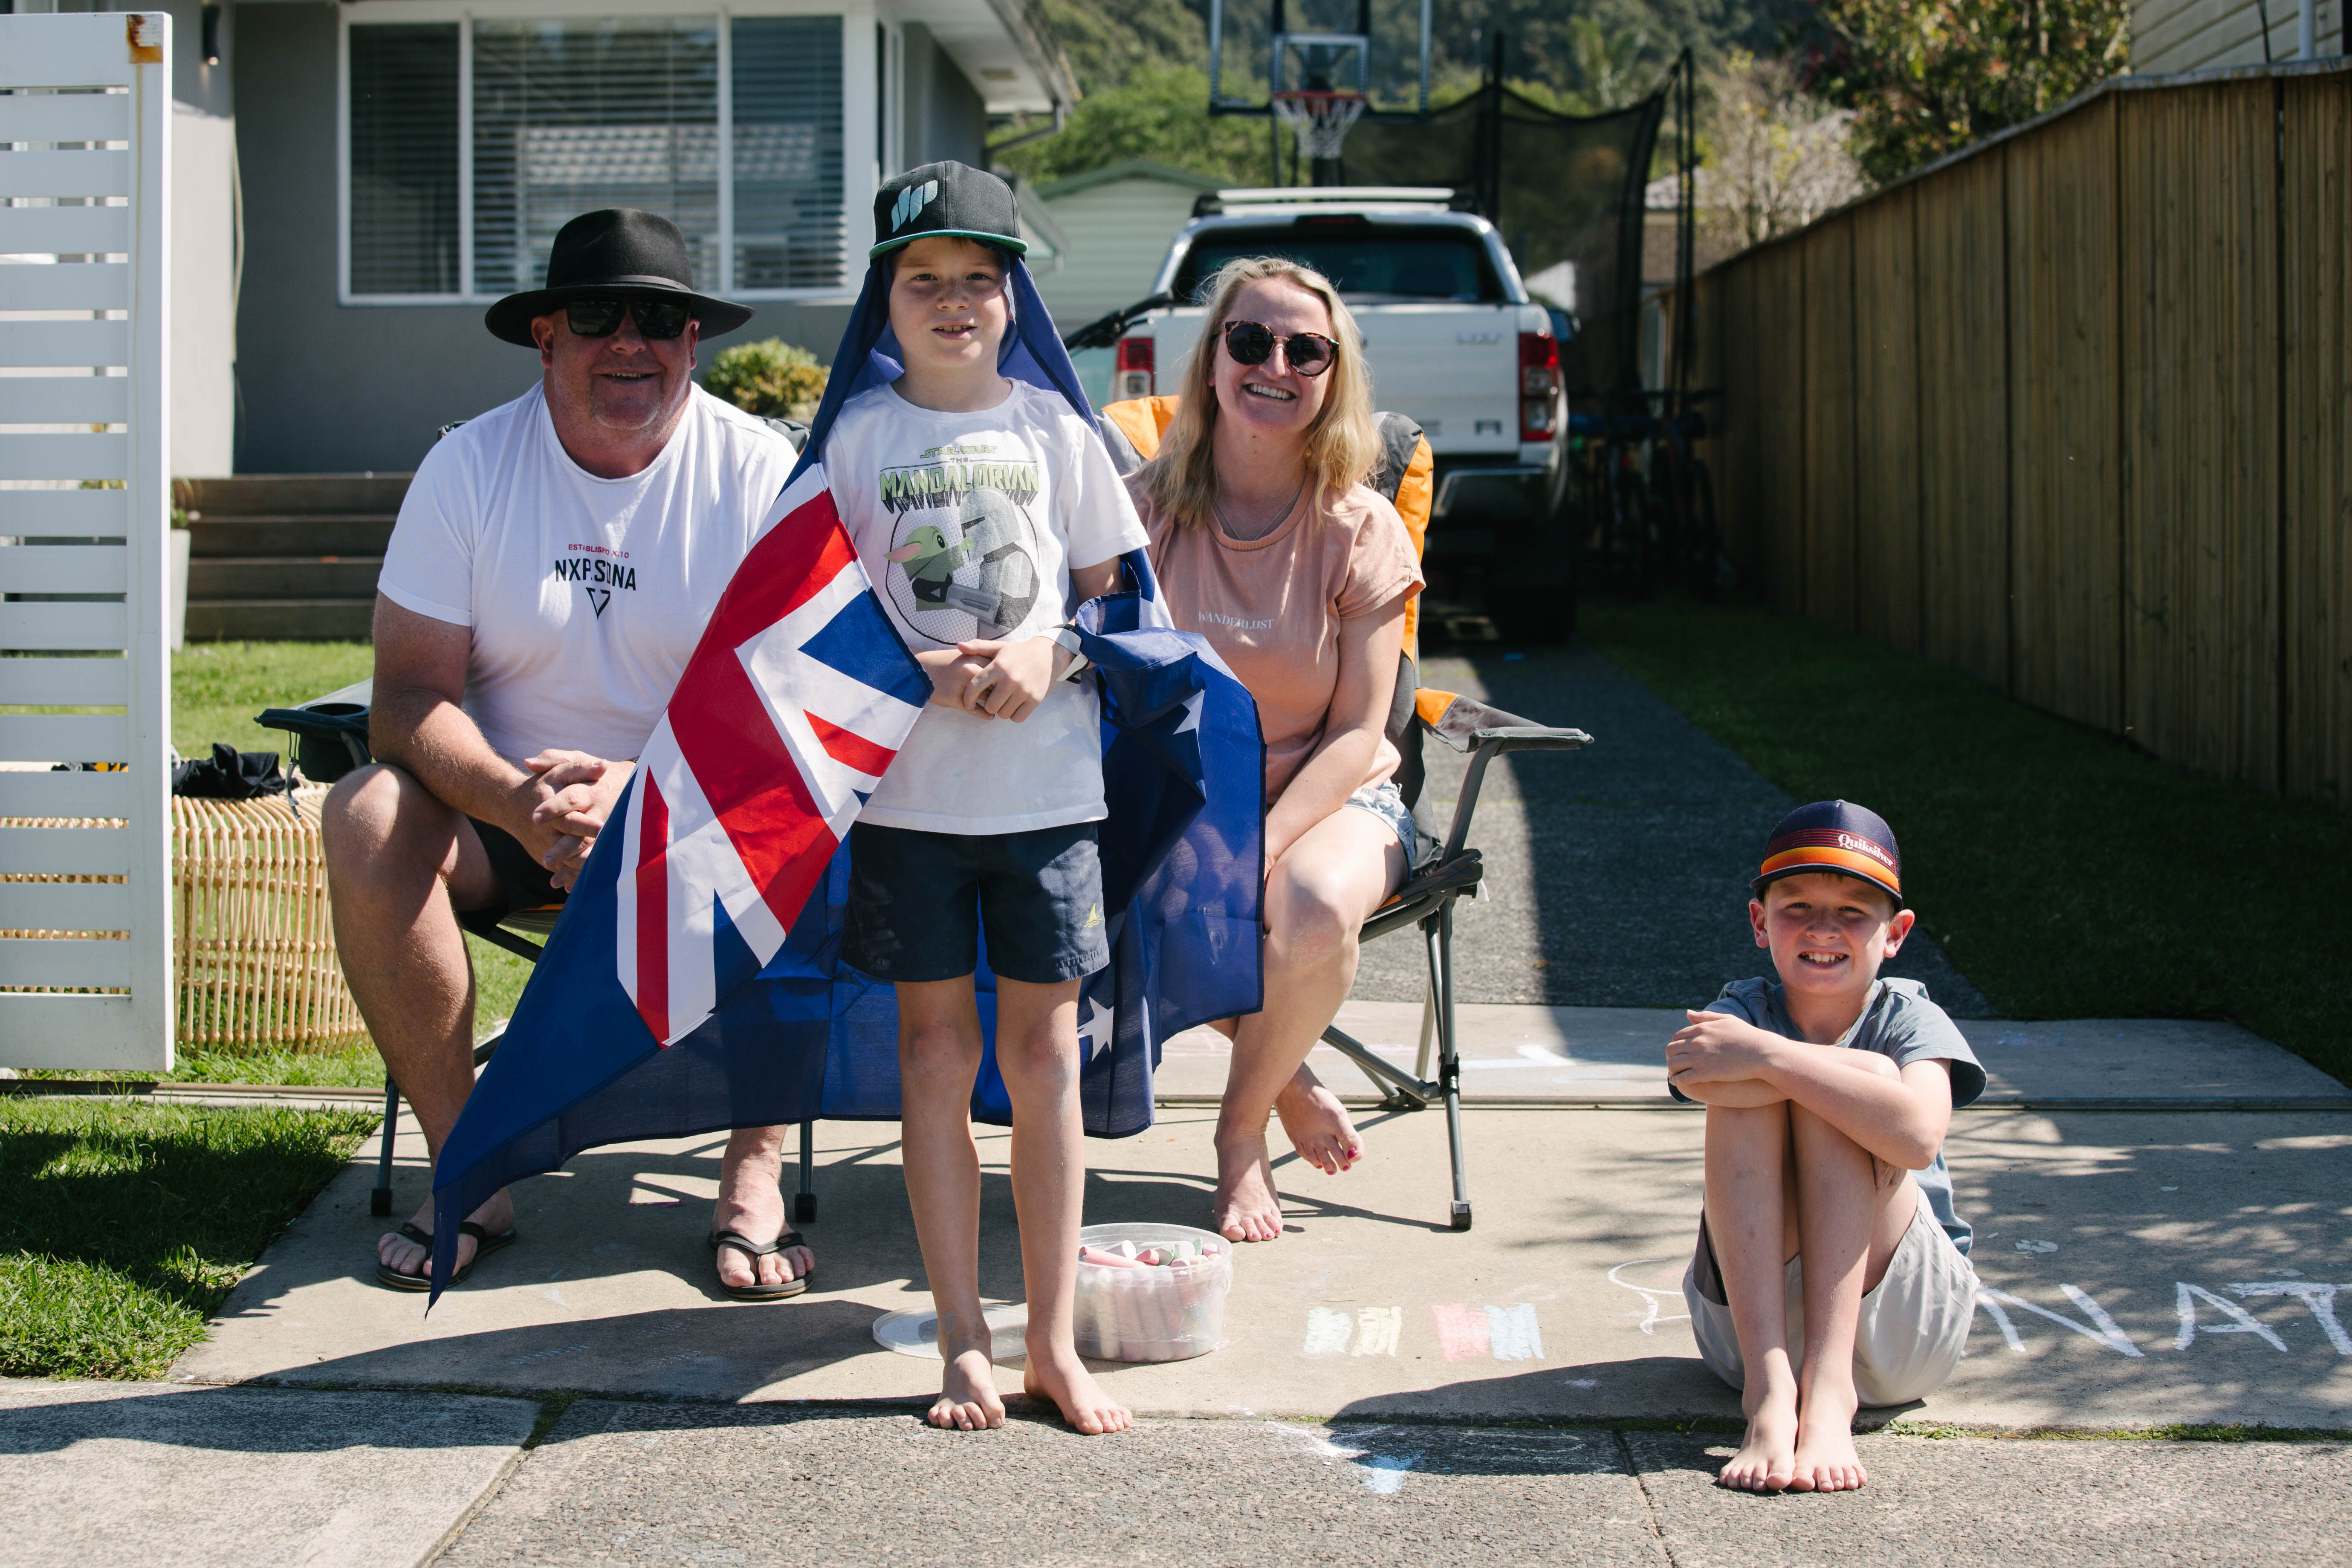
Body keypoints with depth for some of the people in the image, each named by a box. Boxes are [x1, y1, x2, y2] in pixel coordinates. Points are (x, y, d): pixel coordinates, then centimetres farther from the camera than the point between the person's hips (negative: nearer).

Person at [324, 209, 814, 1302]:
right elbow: (409, 700, -10)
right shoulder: (470, 466, -5)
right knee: (368, 815, -27)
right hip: (505, 802, 2)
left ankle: (754, 1171, -19)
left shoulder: (759, 473, -9)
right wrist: (518, 801, -31)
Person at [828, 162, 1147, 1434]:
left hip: (1047, 781, 1)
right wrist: (931, 674, -14)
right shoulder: (860, 433, 4)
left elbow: (1109, 589, 9)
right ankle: (963, 1342, 11)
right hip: (908, 784, 0)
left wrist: (1048, 651, -12)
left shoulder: (1053, 427, 6)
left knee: (1043, 1049, 3)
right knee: (936, 1049, 3)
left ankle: (1054, 1340, 11)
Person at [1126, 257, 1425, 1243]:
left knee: (1316, 908, -36)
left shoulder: (1360, 531, -4)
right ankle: (1290, 1084, -2)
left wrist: (1259, 850, -24)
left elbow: (1358, 730, -8)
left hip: (1331, 798, -1)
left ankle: (1241, 1129, -5)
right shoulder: (1141, 510, -3)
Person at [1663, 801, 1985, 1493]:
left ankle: (1830, 1387, -30)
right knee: (1749, 1093, -22)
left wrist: (1770, 1056, -30)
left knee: (1853, 1077, -21)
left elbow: (1918, 1135, -28)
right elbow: (1700, 1078, -26)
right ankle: (1770, 1392, -34)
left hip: (1900, 1334, -1)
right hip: (1751, 1320, 1)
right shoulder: (1744, 1013, 0)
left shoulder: (1908, 1016, -5)